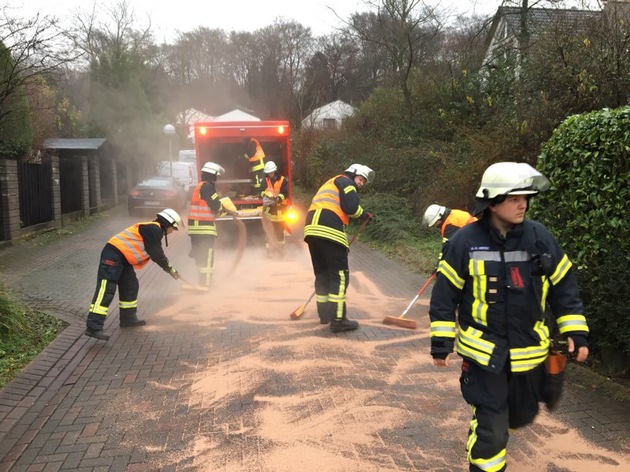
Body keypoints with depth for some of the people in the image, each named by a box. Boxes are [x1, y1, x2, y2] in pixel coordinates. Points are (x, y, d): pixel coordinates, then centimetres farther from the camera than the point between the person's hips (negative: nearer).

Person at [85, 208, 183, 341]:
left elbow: (156, 254, 27)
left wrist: (170, 269, 28)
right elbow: (157, 255, -11)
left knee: (130, 286, 17)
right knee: (106, 289, -16)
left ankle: (128, 318, 29)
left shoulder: (153, 231, 20)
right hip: (113, 255, -11)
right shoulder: (153, 229, -11)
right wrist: (170, 269, 3)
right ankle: (93, 327, -20)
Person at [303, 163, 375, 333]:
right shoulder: (345, 181, 7)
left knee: (322, 273, 18)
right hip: (328, 231, -9)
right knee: (339, 275, -6)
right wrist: (364, 215, 10)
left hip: (312, 229, 9)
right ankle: (338, 320, -7)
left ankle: (325, 313, 27)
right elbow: (351, 207, -10)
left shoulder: (331, 184, 35)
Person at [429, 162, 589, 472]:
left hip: (528, 349, 4)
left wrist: (576, 332, 1)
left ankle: (495, 424, 55)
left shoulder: (539, 237, -6)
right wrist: (441, 343, -8)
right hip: (484, 349, -4)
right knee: (490, 426, -3)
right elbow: (444, 295, -8)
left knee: (522, 414, 22)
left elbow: (563, 286, 4)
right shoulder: (466, 241, -14)